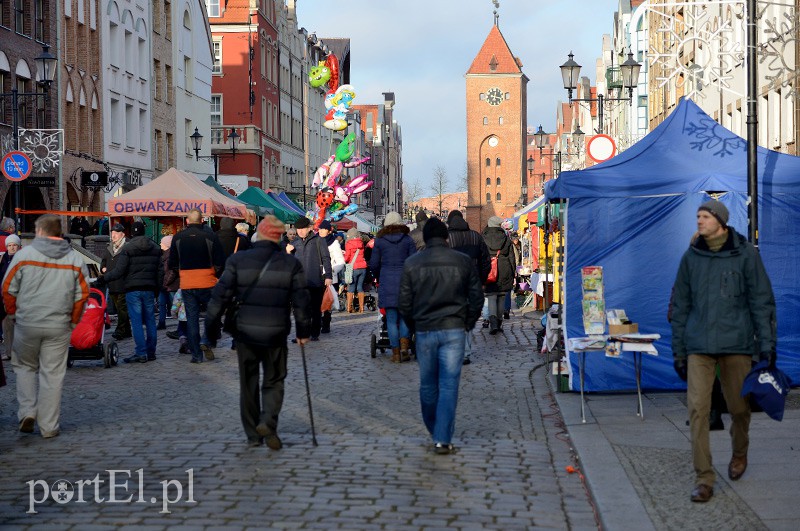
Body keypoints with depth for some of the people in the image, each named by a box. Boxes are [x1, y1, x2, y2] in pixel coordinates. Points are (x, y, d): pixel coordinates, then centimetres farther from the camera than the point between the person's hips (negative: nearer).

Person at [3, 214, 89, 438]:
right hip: (59, 327, 1)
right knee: (53, 374, 5)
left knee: (25, 367, 20)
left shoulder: (24, 254, -4)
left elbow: (8, 288, -1)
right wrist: (72, 320, 14)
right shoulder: (75, 259, 2)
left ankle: (27, 411, 7)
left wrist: (13, 313, 13)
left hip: (26, 324, -1)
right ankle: (49, 426, 7)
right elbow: (82, 294, 3)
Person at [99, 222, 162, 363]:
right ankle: (151, 352, 14)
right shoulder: (155, 248, 10)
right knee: (150, 320, 10)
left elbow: (118, 271, -12)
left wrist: (104, 278, 1)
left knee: (136, 321, -4)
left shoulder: (127, 248, -8)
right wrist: (157, 289, 19)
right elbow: (160, 272, 11)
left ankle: (141, 353, -7)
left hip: (133, 289, -5)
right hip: (149, 289, 5)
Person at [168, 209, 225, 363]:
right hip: (207, 284, -2)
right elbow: (220, 263, -7)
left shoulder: (178, 238, 4)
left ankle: (196, 354, 7)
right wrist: (218, 276, 10)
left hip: (186, 285, 3)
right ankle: (206, 341, -6)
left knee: (192, 318, 7)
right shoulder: (210, 236, -6)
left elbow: (172, 264, 9)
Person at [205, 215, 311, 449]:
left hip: (246, 332, 1)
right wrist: (303, 331, 11)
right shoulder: (291, 263, -1)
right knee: (274, 381, 12)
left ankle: (253, 435, 16)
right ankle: (268, 422, -11)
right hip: (276, 333, 0)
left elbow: (221, 295, -2)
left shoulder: (237, 261, -1)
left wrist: (211, 326, 6)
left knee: (248, 384, 13)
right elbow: (301, 301, 1)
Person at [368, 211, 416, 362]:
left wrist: (379, 278, 21)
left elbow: (373, 264, 3)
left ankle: (396, 353, 3)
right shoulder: (408, 240, 1)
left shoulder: (379, 241, 2)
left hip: (387, 282, 0)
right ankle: (404, 344, -7)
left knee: (391, 319, 4)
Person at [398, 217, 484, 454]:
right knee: (449, 385, -1)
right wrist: (468, 323, 14)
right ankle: (443, 439, -6)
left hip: (424, 331, 1)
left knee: (428, 384, 14)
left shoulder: (412, 264, 1)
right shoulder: (463, 261, 1)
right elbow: (477, 297, 3)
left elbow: (404, 303, 2)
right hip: (454, 330, -1)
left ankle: (436, 432, 27)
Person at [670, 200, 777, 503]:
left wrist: (767, 343, -7)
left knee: (739, 406, 10)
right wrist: (678, 350, 10)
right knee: (697, 409, -9)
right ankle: (703, 479, -4)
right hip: (699, 347, 2)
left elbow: (762, 301, -1)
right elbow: (680, 305, 12)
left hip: (736, 344, -1)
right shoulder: (691, 257, 7)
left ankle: (739, 453, 40)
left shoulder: (745, 254, 0)